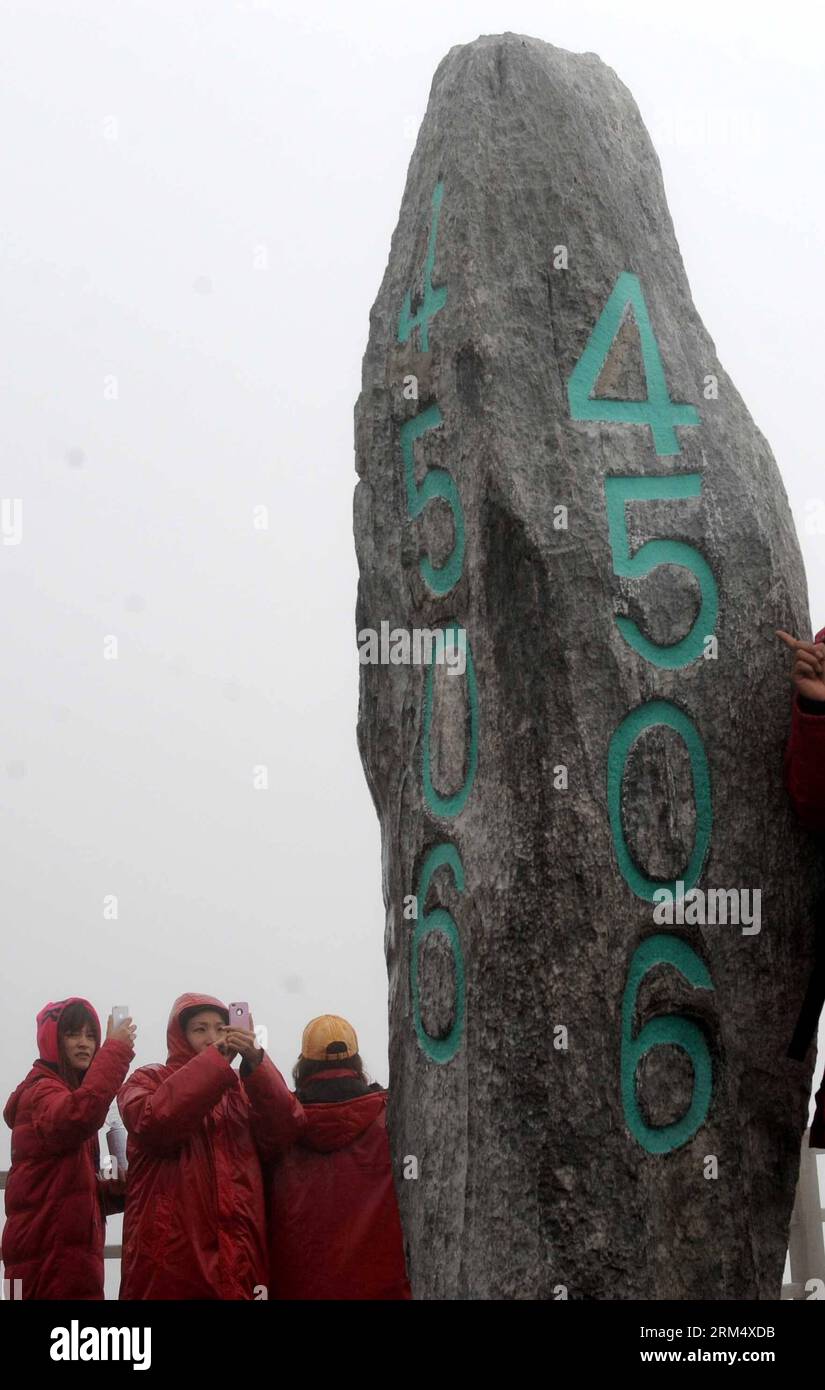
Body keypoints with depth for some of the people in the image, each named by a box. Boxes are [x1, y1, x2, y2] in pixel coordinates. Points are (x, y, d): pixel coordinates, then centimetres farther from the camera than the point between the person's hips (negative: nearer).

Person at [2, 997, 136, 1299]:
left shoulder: (63, 1091, 22)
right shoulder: (41, 1092, -9)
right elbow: (79, 1116, -35)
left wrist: (112, 1190, 3)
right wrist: (116, 1050, -29)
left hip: (63, 1250, 10)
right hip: (52, 1256, -10)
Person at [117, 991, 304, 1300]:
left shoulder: (242, 1088, 17)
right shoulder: (147, 1081, 7)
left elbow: (291, 1127, -2)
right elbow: (153, 1122, -17)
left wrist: (256, 1063, -15)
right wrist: (214, 1060, -17)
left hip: (238, 1250, 3)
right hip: (171, 1253, -3)